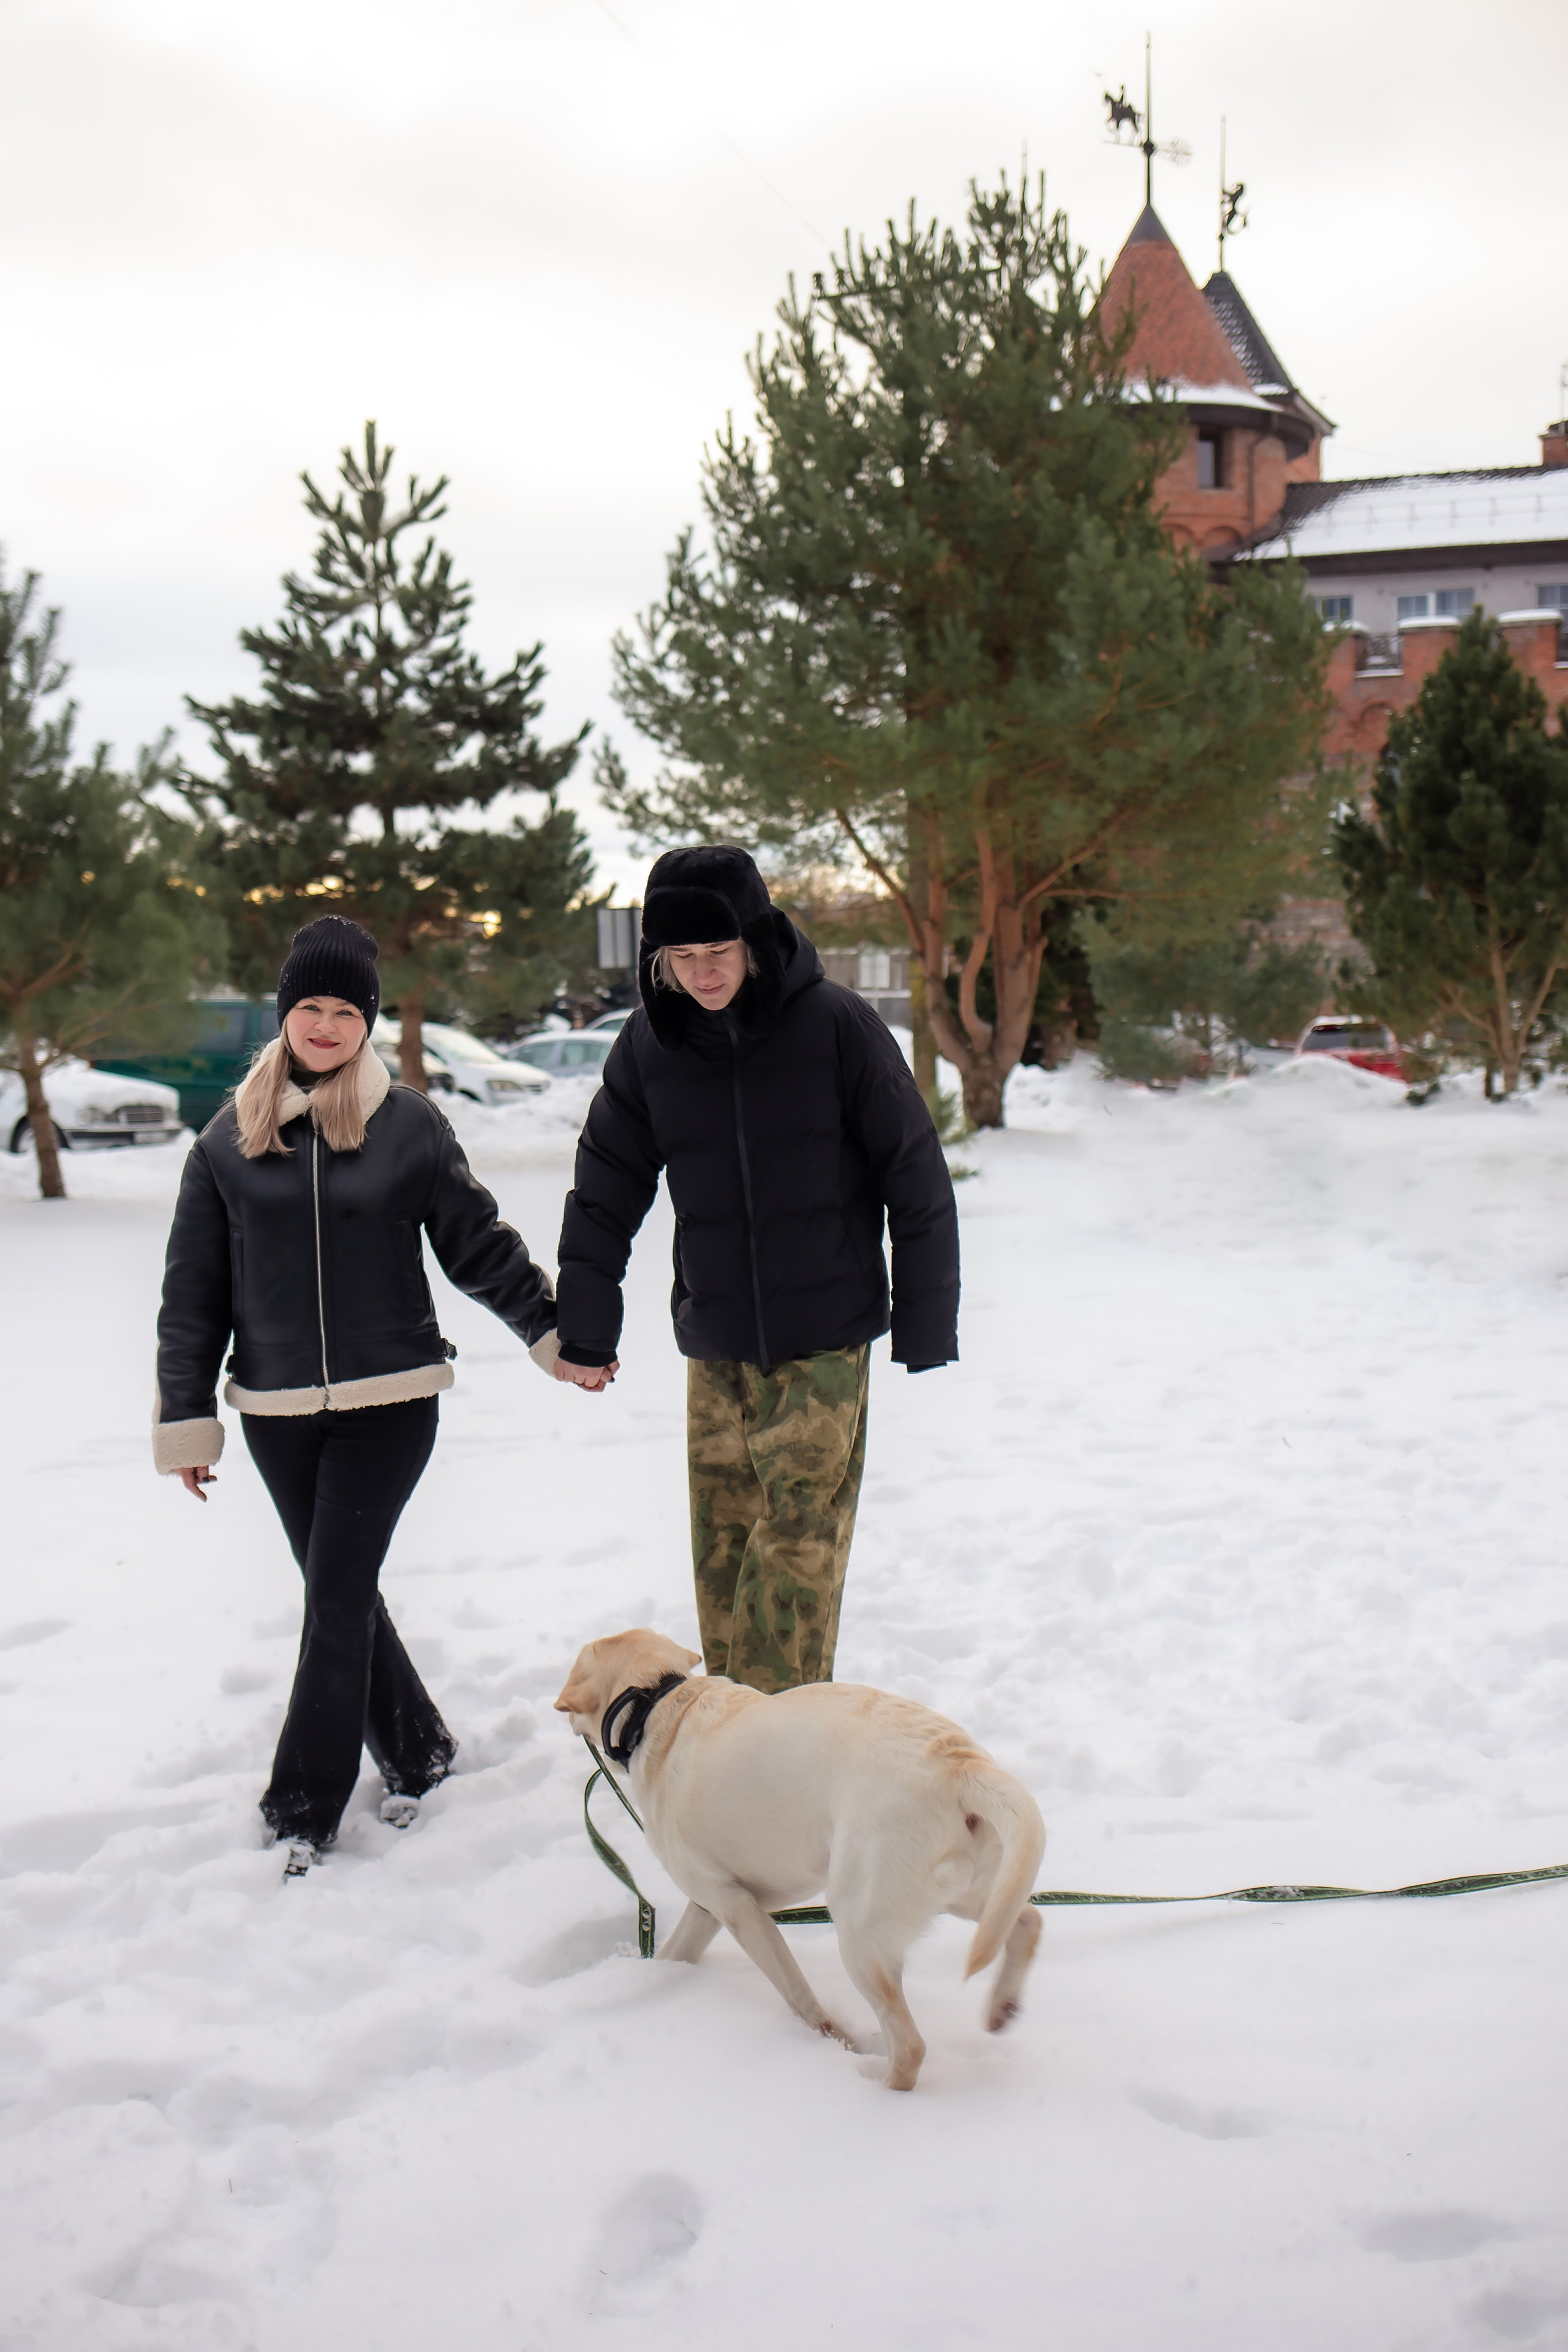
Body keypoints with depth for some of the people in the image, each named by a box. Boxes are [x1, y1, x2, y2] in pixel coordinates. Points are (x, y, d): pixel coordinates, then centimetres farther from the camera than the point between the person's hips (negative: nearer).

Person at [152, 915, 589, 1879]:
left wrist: (555, 1331, 4)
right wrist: (186, 1421, 6)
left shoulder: (409, 1122, -2)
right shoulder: (231, 1139, 4)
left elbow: (479, 1243, 6)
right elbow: (194, 1291, 7)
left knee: (339, 1595, -5)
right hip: (277, 1409, 3)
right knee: (339, 1592, 10)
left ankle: (306, 1808, 4)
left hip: (389, 1400, -3)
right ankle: (416, 1749, 29)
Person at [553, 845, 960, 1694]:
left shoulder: (836, 1024, -10)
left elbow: (916, 1177, -3)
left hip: (825, 1341, -3)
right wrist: (586, 1331, 9)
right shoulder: (650, 1043, 0)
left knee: (800, 1541, -7)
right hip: (713, 1344, 3)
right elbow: (604, 1192, 11)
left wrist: (925, 1326, -2)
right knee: (721, 1542, 6)